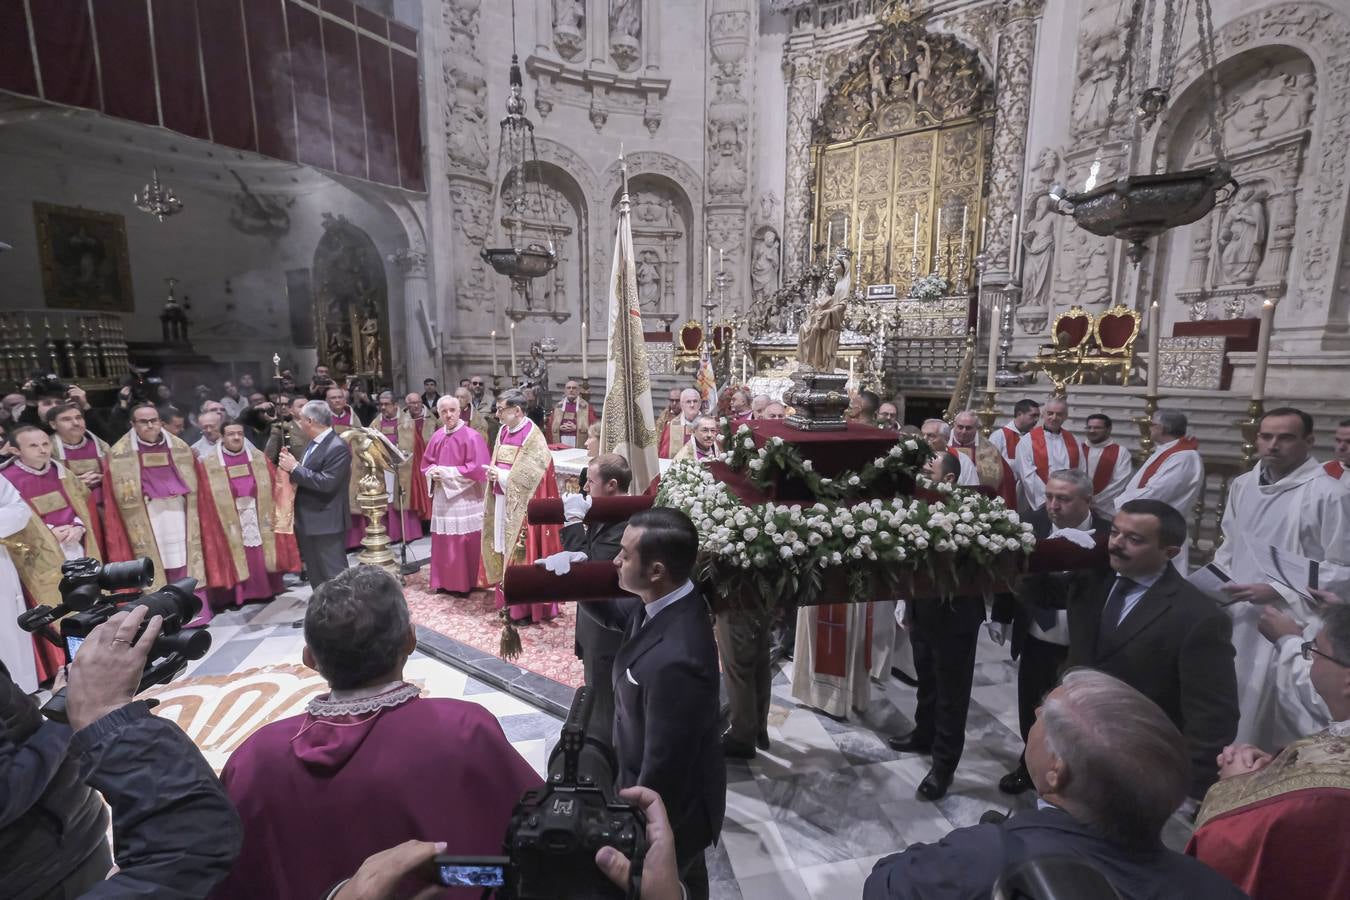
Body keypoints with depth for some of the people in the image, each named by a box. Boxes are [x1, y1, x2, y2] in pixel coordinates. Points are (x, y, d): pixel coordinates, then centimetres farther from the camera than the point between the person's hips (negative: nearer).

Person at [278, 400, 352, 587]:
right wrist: (290, 462, 0)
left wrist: (294, 468, -19)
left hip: (326, 522, -10)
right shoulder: (313, 442, 10)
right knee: (315, 575, 19)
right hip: (307, 520, 10)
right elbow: (307, 474, 16)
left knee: (334, 576, -1)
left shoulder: (338, 448, -19)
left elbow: (326, 483, -26)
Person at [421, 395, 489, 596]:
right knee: (443, 542, 11)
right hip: (442, 497, 6)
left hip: (465, 498, -6)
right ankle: (445, 581, 24)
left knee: (464, 543, -2)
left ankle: (465, 584, 10)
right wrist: (433, 473, -7)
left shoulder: (471, 437, -11)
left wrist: (448, 472, -16)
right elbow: (426, 465, 16)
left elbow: (477, 469, -16)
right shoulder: (436, 438, 8)